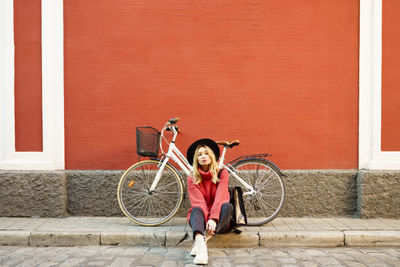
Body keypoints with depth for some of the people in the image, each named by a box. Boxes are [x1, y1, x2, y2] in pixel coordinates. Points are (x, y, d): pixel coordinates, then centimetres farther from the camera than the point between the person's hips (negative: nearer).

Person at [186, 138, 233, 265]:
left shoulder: (222, 174, -1)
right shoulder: (192, 178, 1)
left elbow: (220, 198, -14)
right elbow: (199, 202, -11)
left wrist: (213, 218, -30)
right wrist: (206, 219, -29)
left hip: (218, 221, 0)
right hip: (202, 217, 0)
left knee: (228, 206, -30)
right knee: (196, 210, -33)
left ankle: (205, 238, -43)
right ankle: (200, 243, -59)